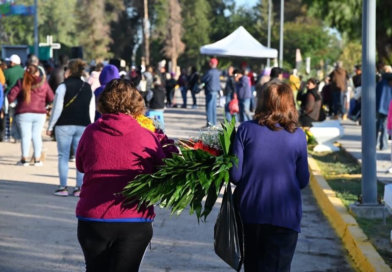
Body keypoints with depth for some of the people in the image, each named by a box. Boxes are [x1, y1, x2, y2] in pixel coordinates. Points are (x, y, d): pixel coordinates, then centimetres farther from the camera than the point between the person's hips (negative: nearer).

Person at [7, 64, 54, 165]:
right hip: (40, 113, 2)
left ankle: (24, 159, -1)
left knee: (25, 135, 1)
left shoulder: (21, 83, 0)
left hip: (24, 114, -1)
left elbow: (11, 96, -7)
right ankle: (37, 159, 8)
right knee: (37, 135, 8)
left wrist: (10, 102, 13)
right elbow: (51, 98, 9)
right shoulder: (43, 83, 5)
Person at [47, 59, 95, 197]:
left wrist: (50, 126, -1)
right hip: (83, 126, 4)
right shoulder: (88, 88, 7)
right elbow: (92, 110, 9)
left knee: (63, 156, 2)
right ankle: (79, 188, 3)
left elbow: (57, 109, -8)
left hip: (64, 126, -4)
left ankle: (63, 187, 1)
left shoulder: (63, 87, -7)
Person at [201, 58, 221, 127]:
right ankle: (214, 122, 17)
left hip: (210, 91, -8)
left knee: (209, 107, -5)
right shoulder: (218, 72, 7)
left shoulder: (210, 72, -17)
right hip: (216, 91, 8)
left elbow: (202, 80, -12)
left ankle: (210, 122, -8)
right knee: (214, 107, 13)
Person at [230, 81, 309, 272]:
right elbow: (303, 181, 1)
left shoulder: (246, 130, -6)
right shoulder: (298, 136, -5)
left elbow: (235, 175, -7)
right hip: (285, 215, -1)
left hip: (251, 213, 1)